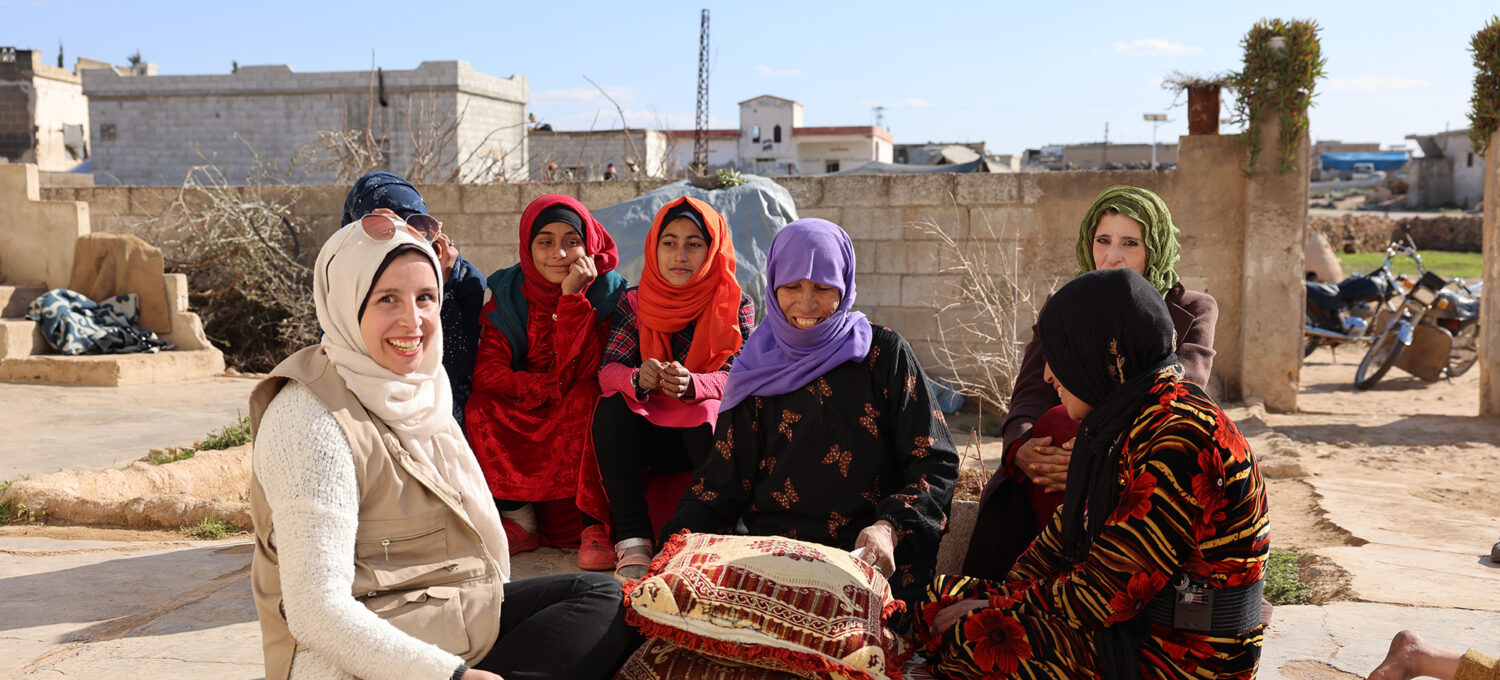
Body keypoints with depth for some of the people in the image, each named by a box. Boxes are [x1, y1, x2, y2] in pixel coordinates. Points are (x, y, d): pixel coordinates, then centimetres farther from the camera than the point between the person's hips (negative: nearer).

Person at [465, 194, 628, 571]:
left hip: (579, 426, -2)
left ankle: (595, 525, -29)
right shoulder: (507, 293, -1)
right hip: (520, 428, 2)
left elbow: (578, 371, -19)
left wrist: (573, 297, -25)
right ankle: (520, 520, -16)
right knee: (481, 406, -24)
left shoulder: (606, 292, -7)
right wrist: (553, 389, -24)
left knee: (590, 398, -32)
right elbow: (486, 372, -13)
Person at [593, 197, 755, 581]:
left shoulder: (735, 305, -2)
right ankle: (633, 542, -31)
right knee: (611, 407, -27)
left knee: (708, 414, -34)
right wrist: (637, 379, -34)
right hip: (649, 437, 2)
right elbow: (608, 370, -8)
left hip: (705, 434, -2)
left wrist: (690, 384, -37)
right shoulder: (634, 303, 3)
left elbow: (735, 376, -13)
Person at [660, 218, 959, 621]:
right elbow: (723, 480, 9)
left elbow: (937, 463, -1)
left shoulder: (884, 354, 3)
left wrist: (889, 527, -19)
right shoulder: (759, 368, 11)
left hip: (870, 560, -3)